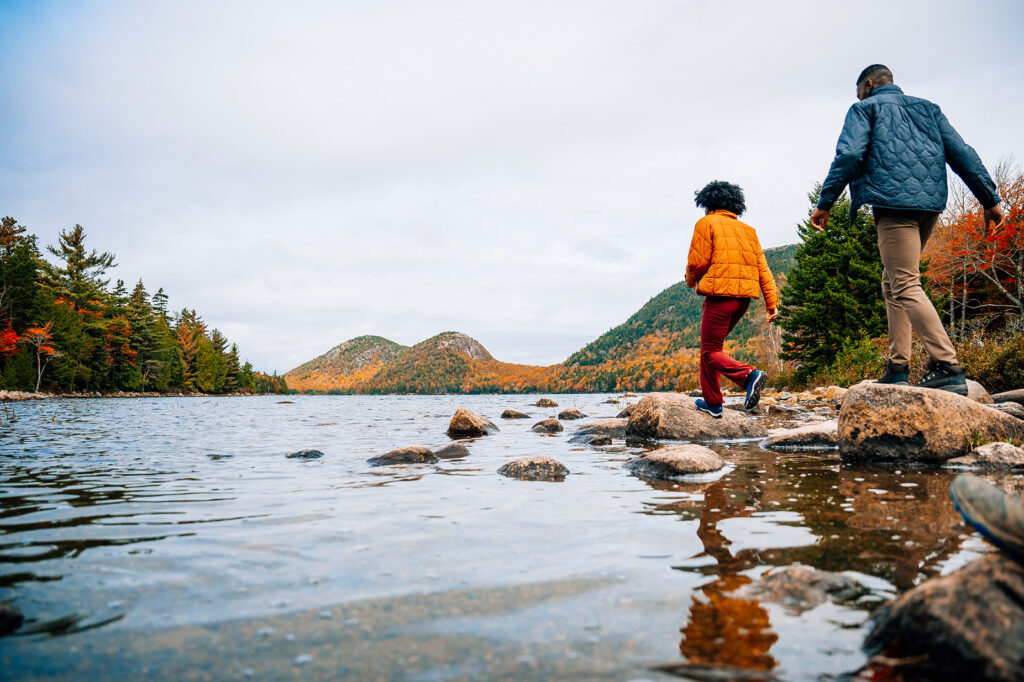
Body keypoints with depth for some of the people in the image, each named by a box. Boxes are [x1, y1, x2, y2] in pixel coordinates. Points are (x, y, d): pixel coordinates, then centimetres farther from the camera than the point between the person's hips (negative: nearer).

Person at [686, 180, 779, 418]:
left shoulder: (707, 223, 0)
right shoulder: (747, 230, 18)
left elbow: (697, 262, -8)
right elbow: (762, 268, 10)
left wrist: (691, 280, 15)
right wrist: (772, 303, 5)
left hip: (719, 295, -7)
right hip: (743, 299, 7)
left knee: (711, 353, -2)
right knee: (711, 346, 19)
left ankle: (749, 375, -26)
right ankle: (712, 401, 20)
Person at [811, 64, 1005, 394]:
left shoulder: (865, 109, 10)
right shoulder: (928, 108, 26)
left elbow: (849, 154, -8)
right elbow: (962, 154, 18)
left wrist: (825, 202, -6)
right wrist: (990, 200, 15)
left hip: (894, 203, -7)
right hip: (930, 204, 7)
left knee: (906, 287, -11)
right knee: (894, 282, 14)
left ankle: (948, 368, -20)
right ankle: (898, 368, 11)